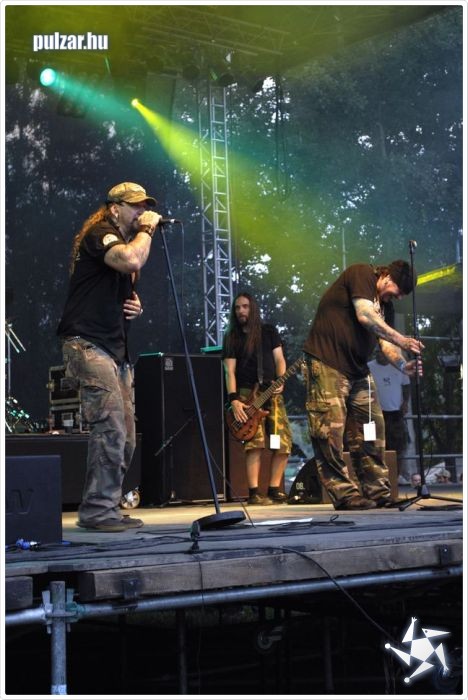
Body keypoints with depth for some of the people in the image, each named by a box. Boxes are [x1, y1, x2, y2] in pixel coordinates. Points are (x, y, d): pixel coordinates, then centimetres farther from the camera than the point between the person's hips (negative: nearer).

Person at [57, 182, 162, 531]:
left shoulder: (128, 240, 23)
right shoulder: (99, 235, -6)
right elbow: (132, 260, -29)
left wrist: (136, 307, 12)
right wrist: (147, 229, -10)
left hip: (116, 349, 10)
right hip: (88, 345, -10)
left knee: (125, 435, 6)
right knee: (111, 426, -18)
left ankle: (108, 507, 13)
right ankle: (97, 509, -12)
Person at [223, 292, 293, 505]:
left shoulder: (269, 331, 13)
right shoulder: (231, 337, 7)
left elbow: (279, 359, 10)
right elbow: (230, 371, 0)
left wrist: (280, 382, -9)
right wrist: (234, 400, -13)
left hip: (271, 392, 3)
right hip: (247, 394, -3)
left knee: (284, 442, -5)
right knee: (255, 442, -17)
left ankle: (274, 490, 5)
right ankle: (254, 493, -16)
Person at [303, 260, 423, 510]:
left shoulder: (385, 304, 16)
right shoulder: (361, 273, -7)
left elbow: (385, 343, 8)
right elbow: (365, 315, -21)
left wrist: (403, 366, -11)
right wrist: (401, 340, -20)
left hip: (358, 370, 9)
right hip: (327, 364, -8)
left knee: (372, 432, 4)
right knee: (331, 432, -11)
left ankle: (379, 493, 9)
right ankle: (345, 495, -7)